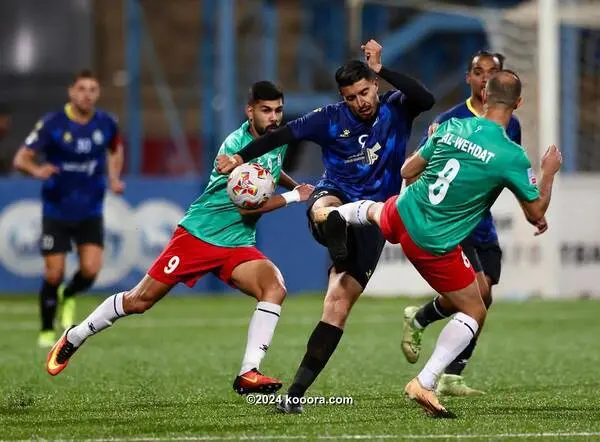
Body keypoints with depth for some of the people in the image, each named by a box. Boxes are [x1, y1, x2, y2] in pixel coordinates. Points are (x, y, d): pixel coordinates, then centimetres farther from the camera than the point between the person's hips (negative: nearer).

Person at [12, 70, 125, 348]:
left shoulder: (106, 124, -4)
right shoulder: (52, 124, -14)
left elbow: (115, 150, 20)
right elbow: (20, 159, -16)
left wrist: (114, 178, 2)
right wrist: (36, 170, -38)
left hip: (90, 212, 2)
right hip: (56, 210, -2)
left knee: (91, 270, -14)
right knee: (54, 275, -3)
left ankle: (68, 297, 22)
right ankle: (47, 331, 19)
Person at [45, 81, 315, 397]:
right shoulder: (236, 144, -18)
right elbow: (247, 205, -23)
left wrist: (295, 184, 25)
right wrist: (293, 197, -14)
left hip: (237, 245, 6)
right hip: (198, 234, -6)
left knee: (275, 288, -22)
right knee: (140, 300, -1)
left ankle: (248, 375, -23)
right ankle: (72, 339, 22)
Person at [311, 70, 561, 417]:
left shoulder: (451, 127, -4)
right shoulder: (513, 157, -19)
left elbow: (407, 171, 8)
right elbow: (536, 212, -6)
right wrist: (549, 172, 9)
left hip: (402, 217, 4)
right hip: (436, 246, -4)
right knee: (475, 312, 11)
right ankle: (425, 383, 3)